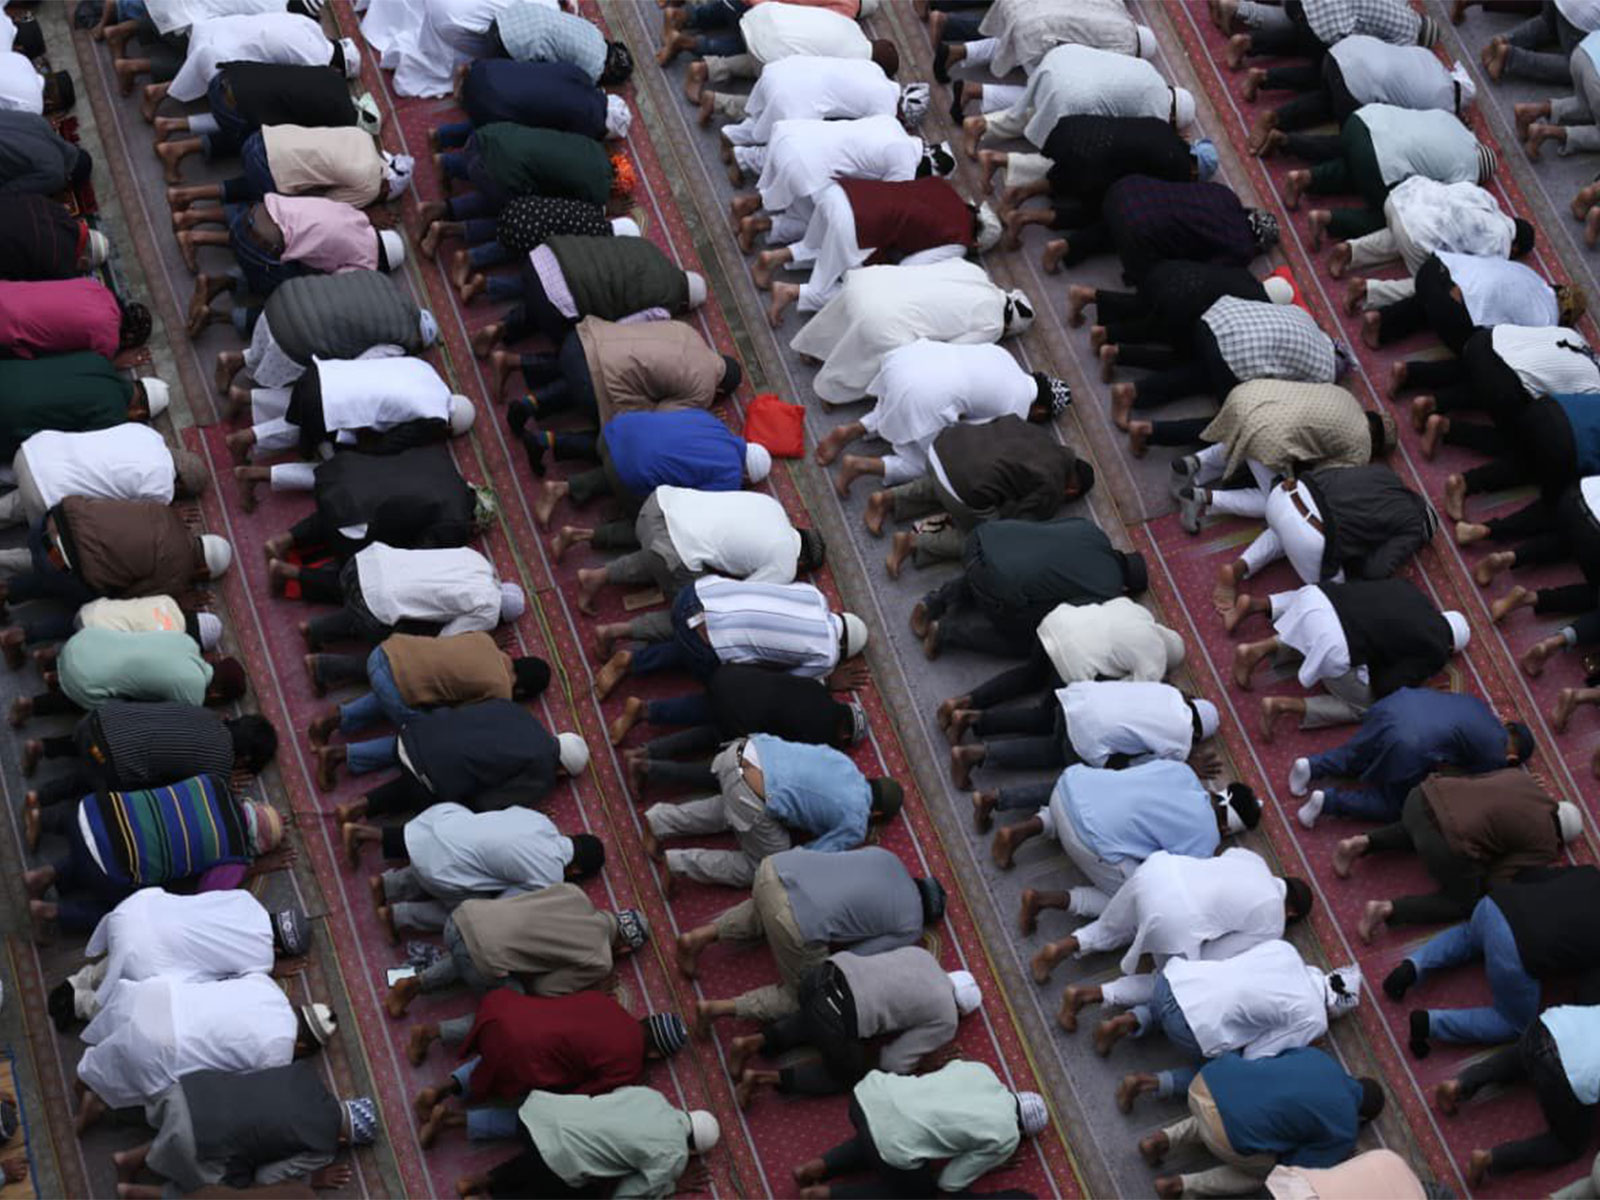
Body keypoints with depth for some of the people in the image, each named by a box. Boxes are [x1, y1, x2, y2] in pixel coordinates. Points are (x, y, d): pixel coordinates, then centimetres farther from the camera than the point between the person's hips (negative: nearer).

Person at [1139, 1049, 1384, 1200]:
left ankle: (1164, 1140, 16)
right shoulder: (1344, 1134, 7)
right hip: (1227, 1136, -6)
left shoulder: (1317, 1055, 22)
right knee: (1271, 1171, 24)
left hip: (1206, 1081, 6)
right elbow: (1295, 1170, 11)